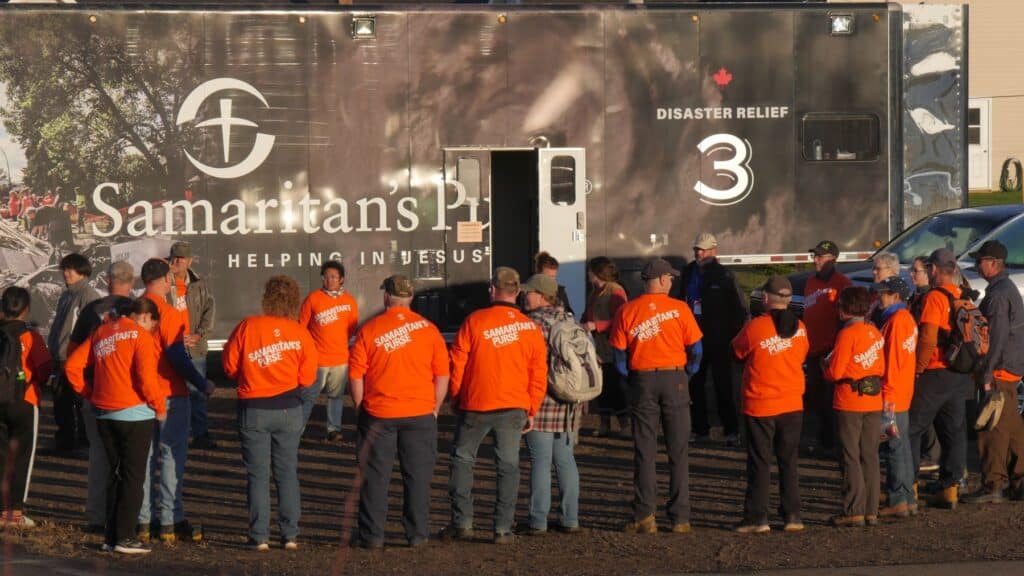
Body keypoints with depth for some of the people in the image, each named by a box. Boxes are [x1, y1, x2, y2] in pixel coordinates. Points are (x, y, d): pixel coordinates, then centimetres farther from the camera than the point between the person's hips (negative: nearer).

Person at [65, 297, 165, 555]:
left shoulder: (101, 332, 11)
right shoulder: (140, 336, -9)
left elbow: (73, 365, 9)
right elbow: (146, 377, -18)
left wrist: (90, 394, 15)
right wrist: (160, 406, -4)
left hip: (104, 414, 6)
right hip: (134, 414, -6)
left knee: (114, 473, 15)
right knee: (133, 475, 0)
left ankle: (110, 536, 15)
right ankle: (125, 537, -4)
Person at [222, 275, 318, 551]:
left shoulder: (248, 327, -9)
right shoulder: (300, 334, -6)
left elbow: (230, 365, -3)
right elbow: (307, 377, -5)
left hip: (253, 408, -1)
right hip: (289, 409, 1)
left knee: (258, 474, 5)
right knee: (287, 472, 11)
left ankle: (260, 537, 3)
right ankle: (290, 535, 10)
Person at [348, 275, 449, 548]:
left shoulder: (369, 330, -4)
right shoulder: (428, 329, -1)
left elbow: (356, 375, -3)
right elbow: (442, 375, 1)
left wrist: (360, 408, 9)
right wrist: (435, 408, 12)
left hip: (378, 413, -1)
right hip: (420, 413, 1)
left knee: (375, 476, 6)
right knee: (418, 475, 8)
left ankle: (372, 534, 7)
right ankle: (417, 534, 9)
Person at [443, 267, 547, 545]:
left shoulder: (474, 321, -7)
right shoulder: (530, 329, 0)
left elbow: (457, 363, -2)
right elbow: (538, 375, 3)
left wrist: (455, 397, 12)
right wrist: (532, 411, 13)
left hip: (476, 406, -2)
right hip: (514, 407, 2)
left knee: (463, 459, 13)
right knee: (508, 466, 6)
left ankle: (462, 522, 10)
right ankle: (503, 528, 4)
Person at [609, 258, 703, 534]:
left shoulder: (627, 311, 0)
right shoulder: (679, 308, -4)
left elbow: (619, 353, -1)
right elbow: (695, 348, -2)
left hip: (642, 380, 1)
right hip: (674, 379, -1)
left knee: (644, 451, 5)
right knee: (678, 452, 5)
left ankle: (644, 516, -2)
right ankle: (680, 518, 5)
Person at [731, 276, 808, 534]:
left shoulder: (755, 327, -16)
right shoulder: (800, 328, -3)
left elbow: (738, 351, 0)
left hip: (760, 406, -3)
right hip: (792, 404, 3)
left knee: (759, 463, 3)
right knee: (789, 461, 11)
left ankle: (757, 517, 3)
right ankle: (792, 515, 11)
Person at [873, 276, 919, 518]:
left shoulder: (895, 321, -16)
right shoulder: (907, 319, 13)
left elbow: (892, 362, -19)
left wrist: (888, 396, -18)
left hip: (892, 396, -9)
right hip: (903, 395, 9)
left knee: (895, 447, -6)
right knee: (902, 446, 14)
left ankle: (898, 501, -4)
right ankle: (908, 498, 19)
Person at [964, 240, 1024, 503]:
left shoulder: (998, 294, -16)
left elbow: (997, 337, -21)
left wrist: (987, 375, -20)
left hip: (1001, 370, -10)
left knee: (993, 427, -9)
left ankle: (992, 486, -9)